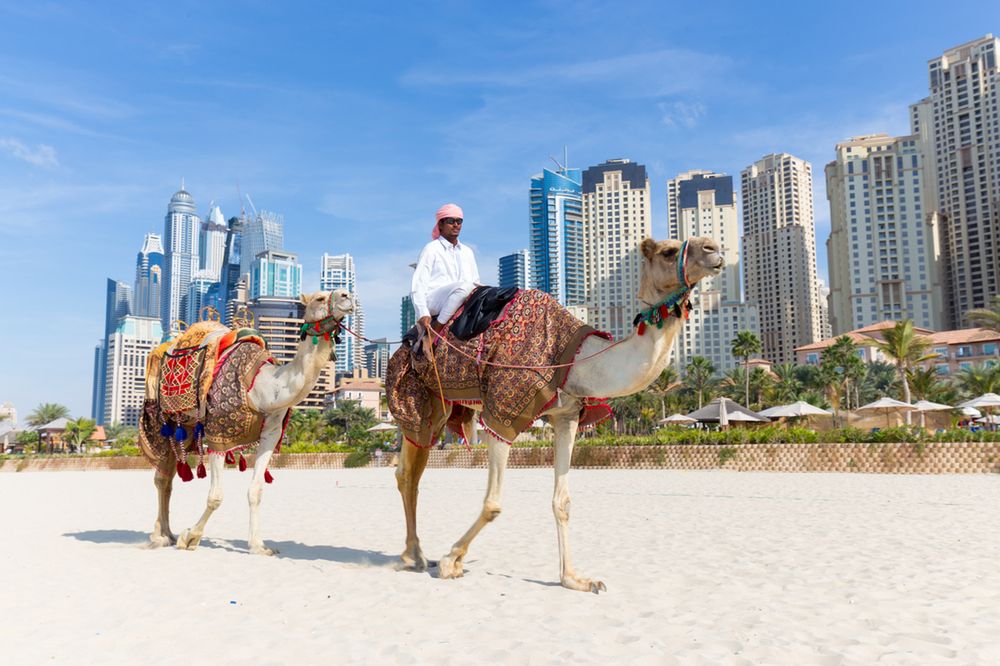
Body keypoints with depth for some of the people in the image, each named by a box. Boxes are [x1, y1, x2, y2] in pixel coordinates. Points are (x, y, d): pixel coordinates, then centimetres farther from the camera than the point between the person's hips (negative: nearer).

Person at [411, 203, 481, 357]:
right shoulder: (431, 249, 6)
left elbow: (476, 283, 26)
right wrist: (423, 314, -15)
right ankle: (431, 335, -30)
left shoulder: (467, 251, 24)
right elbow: (418, 285, -2)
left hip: (462, 304, 6)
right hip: (433, 301, -5)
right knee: (464, 286, -34)